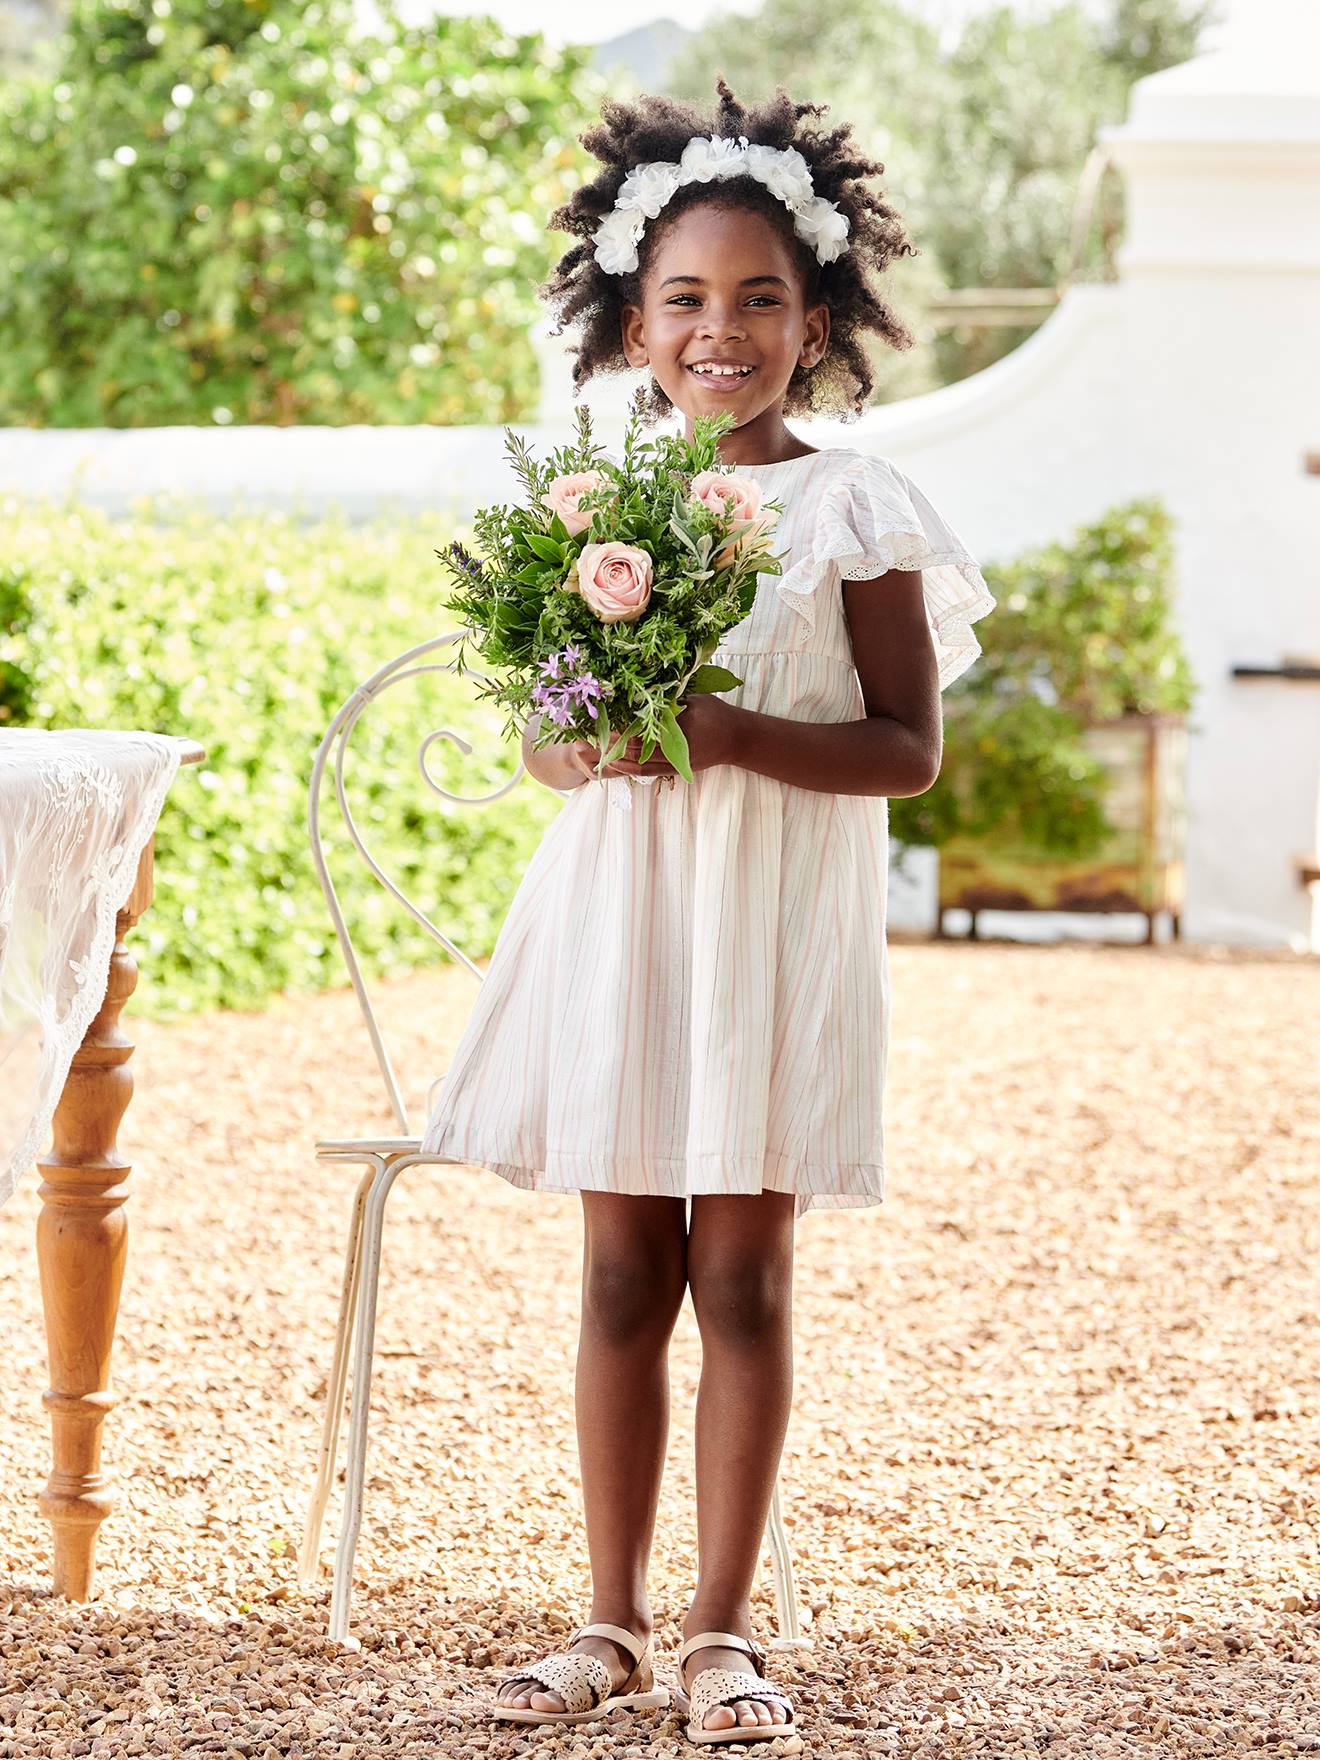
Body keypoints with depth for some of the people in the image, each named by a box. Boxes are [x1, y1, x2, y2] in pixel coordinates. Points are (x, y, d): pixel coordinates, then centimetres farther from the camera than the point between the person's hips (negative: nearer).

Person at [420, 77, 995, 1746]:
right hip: (617, 898, 3)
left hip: (778, 912, -3)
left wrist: (733, 735, -19)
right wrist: (582, 741, -11)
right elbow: (545, 734, 13)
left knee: (741, 1267, 1)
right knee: (623, 1265, 7)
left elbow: (908, 746, -5)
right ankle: (612, 1619, 16)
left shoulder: (853, 508, -3)